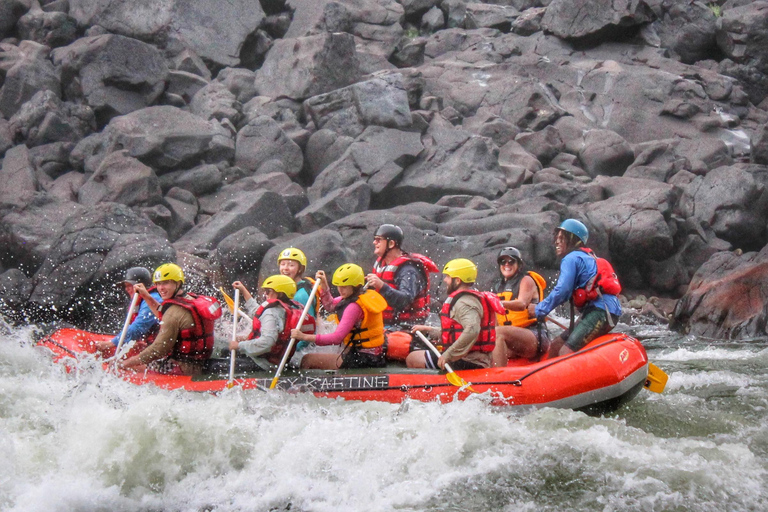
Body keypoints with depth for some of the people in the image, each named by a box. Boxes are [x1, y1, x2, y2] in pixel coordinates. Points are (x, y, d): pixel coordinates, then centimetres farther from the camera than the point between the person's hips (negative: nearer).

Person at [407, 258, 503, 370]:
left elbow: (472, 330, -32)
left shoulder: (464, 302, -15)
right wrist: (428, 330, 31)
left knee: (412, 359, -8)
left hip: (466, 363, -11)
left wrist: (448, 354, -29)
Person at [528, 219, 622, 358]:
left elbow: (562, 291, -14)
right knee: (555, 347, 10)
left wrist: (539, 309, -4)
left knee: (565, 353, -20)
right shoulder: (589, 257, 25)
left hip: (600, 313, -10)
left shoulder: (571, 259, -5)